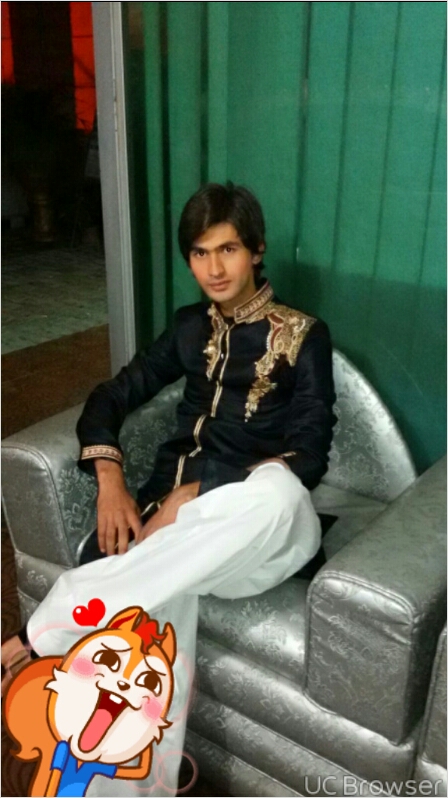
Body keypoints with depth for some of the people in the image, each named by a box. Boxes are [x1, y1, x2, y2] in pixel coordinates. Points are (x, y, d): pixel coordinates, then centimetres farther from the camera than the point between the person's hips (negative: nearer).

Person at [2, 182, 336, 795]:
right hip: (170, 505, 3)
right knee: (159, 587, -33)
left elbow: (308, 457, -8)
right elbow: (111, 397, 12)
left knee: (279, 491, -39)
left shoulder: (303, 336, 1)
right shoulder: (191, 327, 14)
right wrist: (111, 481, -8)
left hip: (260, 523, -2)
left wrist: (195, 496, -19)